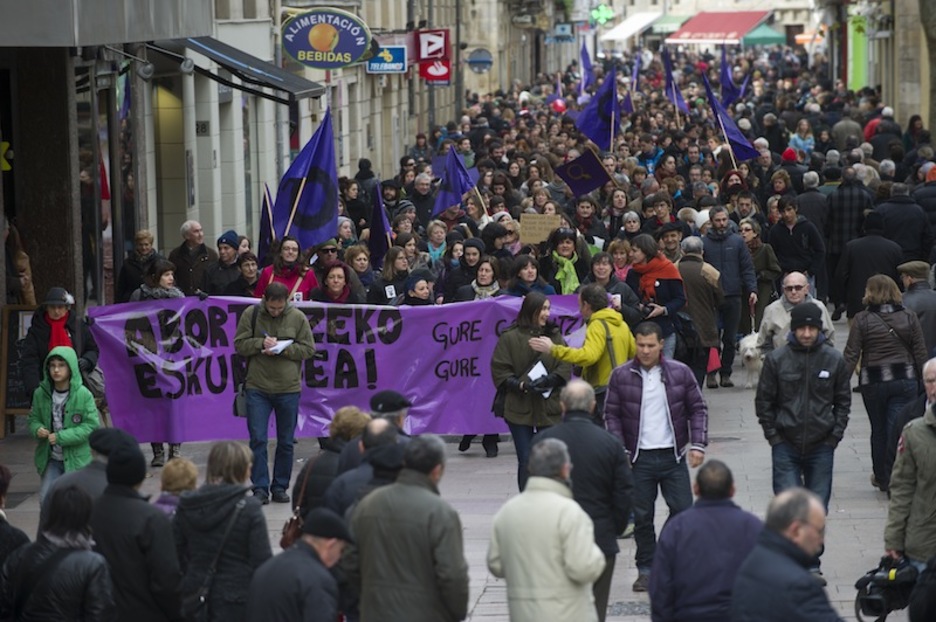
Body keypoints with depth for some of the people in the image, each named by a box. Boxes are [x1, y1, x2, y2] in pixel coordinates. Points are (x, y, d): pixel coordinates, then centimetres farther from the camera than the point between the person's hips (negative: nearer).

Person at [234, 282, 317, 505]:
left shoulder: (298, 318, -1)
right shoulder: (251, 315, -1)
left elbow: (308, 349, 0)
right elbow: (240, 344, 0)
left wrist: (282, 349, -14)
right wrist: (261, 343, -17)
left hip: (289, 388, 1)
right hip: (257, 388, -1)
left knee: (286, 442, 7)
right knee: (257, 440, -4)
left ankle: (280, 487, 18)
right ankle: (260, 488, 1)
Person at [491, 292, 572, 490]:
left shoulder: (554, 336, 8)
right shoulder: (510, 337, -3)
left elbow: (565, 365, 4)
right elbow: (499, 370, -4)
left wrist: (549, 380, -14)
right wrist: (521, 385, -18)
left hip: (549, 405, 3)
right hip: (520, 407, -3)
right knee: (526, 461, -2)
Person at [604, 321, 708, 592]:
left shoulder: (680, 373, 2)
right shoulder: (621, 376, 1)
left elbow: (697, 409, 8)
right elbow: (612, 415, 5)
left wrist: (698, 444, -3)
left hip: (673, 456, 0)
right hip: (639, 458, 0)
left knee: (683, 511, -4)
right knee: (642, 516, 4)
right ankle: (646, 569, 15)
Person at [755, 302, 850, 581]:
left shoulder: (834, 359, 0)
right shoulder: (776, 359, -4)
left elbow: (843, 400, 9)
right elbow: (764, 400, 4)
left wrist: (835, 435, 1)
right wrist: (773, 435, -2)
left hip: (822, 446, 1)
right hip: (786, 446, -1)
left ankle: (812, 563, 18)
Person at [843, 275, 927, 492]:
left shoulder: (862, 320, -7)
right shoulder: (909, 317, 0)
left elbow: (851, 355, -9)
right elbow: (920, 353, 2)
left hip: (873, 382, -1)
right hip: (905, 380, 1)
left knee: (878, 431, 15)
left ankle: (882, 478, 30)